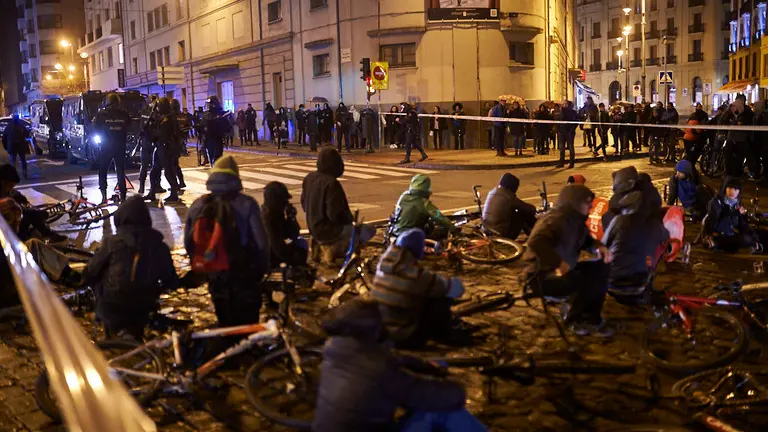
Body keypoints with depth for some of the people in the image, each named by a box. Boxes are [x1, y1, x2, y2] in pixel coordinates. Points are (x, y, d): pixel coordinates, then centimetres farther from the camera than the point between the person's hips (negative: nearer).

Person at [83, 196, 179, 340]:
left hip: (111, 311, -3)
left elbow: (89, 276, -2)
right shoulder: (160, 246, -3)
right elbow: (171, 283, 4)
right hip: (142, 312, 3)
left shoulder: (112, 242, -10)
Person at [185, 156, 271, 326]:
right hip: (244, 278, -4)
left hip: (215, 278, 4)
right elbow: (261, 242, -17)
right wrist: (263, 268, 0)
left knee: (225, 323, 21)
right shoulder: (247, 205, -18)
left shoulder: (197, 206, -3)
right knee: (248, 325, 11)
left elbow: (188, 243, 5)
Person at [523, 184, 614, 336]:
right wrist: (559, 264, -40)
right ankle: (573, 319, 0)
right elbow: (536, 242, -40)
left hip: (566, 270, 10)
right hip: (543, 277, -10)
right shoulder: (556, 220, -23)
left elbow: (585, 240, 25)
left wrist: (600, 247, 2)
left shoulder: (575, 219, 7)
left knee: (602, 268, 3)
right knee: (589, 281, -26)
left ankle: (591, 319, 4)